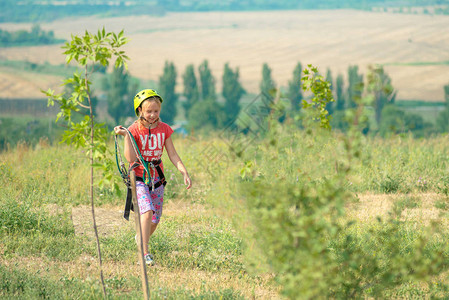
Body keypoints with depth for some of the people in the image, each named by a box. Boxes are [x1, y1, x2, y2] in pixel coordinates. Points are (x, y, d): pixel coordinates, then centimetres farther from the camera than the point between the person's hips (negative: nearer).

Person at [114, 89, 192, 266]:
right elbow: (131, 158, -18)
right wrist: (126, 136, -25)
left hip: (156, 178, 4)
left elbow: (172, 155, 4)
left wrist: (185, 173, -6)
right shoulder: (134, 130, -10)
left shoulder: (164, 130, 2)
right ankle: (145, 254, -22)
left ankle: (141, 238, 40)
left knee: (154, 221, 6)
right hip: (138, 177, -4)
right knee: (147, 211, -25)